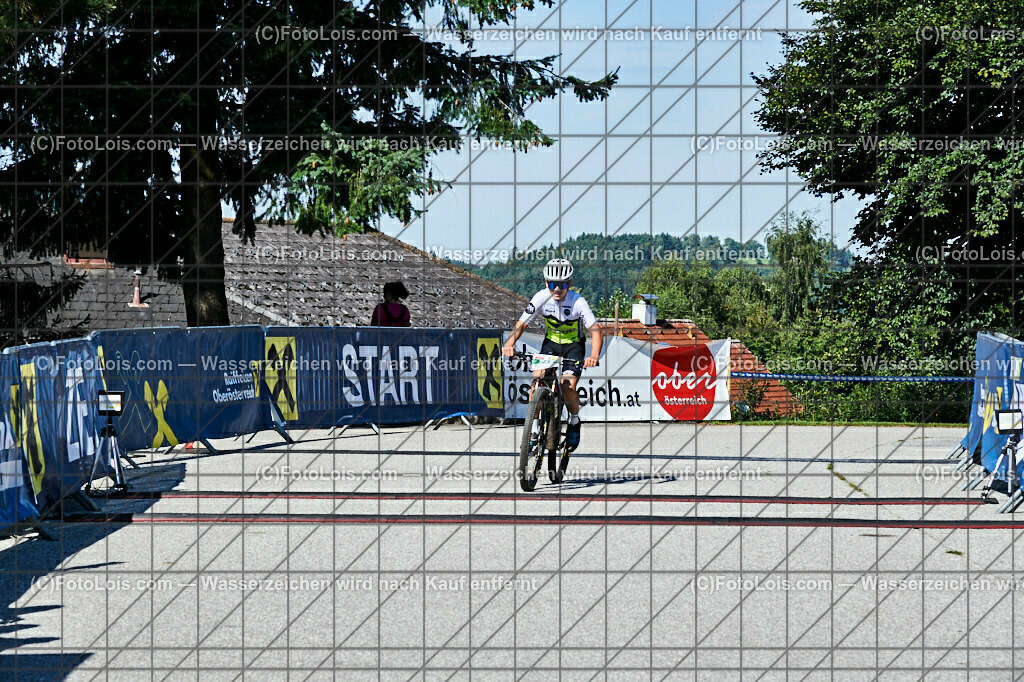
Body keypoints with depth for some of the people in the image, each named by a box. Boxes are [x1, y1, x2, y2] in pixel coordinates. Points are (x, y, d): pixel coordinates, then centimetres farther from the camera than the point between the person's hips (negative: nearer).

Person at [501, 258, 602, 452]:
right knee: (537, 381, -19)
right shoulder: (542, 297, -18)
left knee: (568, 387, -21)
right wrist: (510, 343, -37)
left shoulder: (577, 302, -25)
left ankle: (574, 421, 9)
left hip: (573, 345, -2)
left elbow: (595, 330, -26)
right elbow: (522, 323, -18)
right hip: (551, 343, 2)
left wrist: (594, 355, -44)